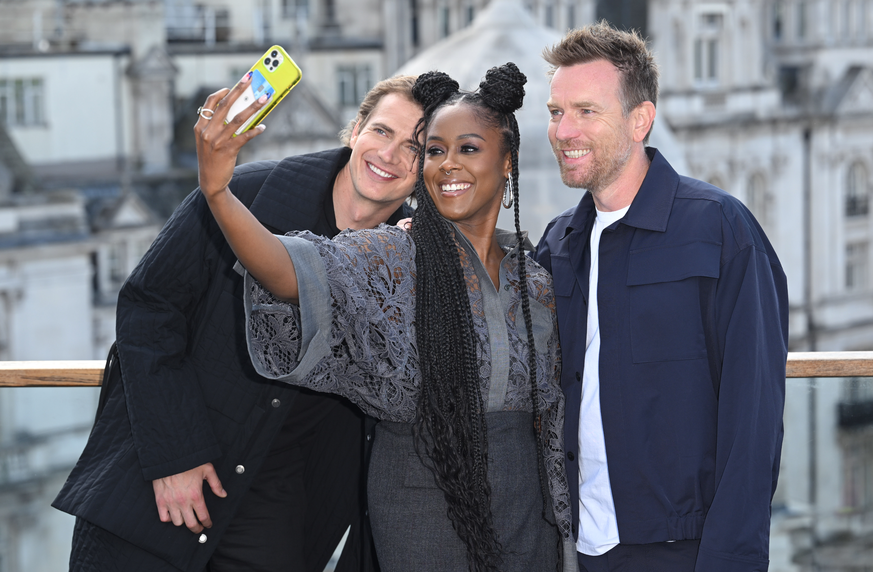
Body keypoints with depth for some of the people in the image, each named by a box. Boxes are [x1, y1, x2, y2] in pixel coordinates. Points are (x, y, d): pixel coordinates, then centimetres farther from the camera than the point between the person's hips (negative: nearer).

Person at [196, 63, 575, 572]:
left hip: (524, 506, 4)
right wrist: (217, 189, -43)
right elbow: (293, 272, -28)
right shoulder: (392, 261, -8)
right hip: (423, 505, -4)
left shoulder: (535, 284, 7)